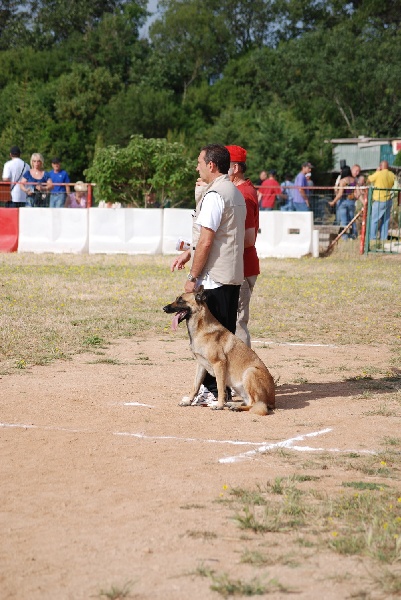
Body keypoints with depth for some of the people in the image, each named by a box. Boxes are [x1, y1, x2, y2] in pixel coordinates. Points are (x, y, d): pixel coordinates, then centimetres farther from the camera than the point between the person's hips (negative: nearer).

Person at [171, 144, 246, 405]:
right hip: (234, 276, 9)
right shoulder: (237, 194, 15)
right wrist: (189, 253, 23)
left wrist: (192, 277, -15)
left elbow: (206, 241, -19)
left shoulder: (214, 195, -15)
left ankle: (213, 390, -2)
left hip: (213, 277, -9)